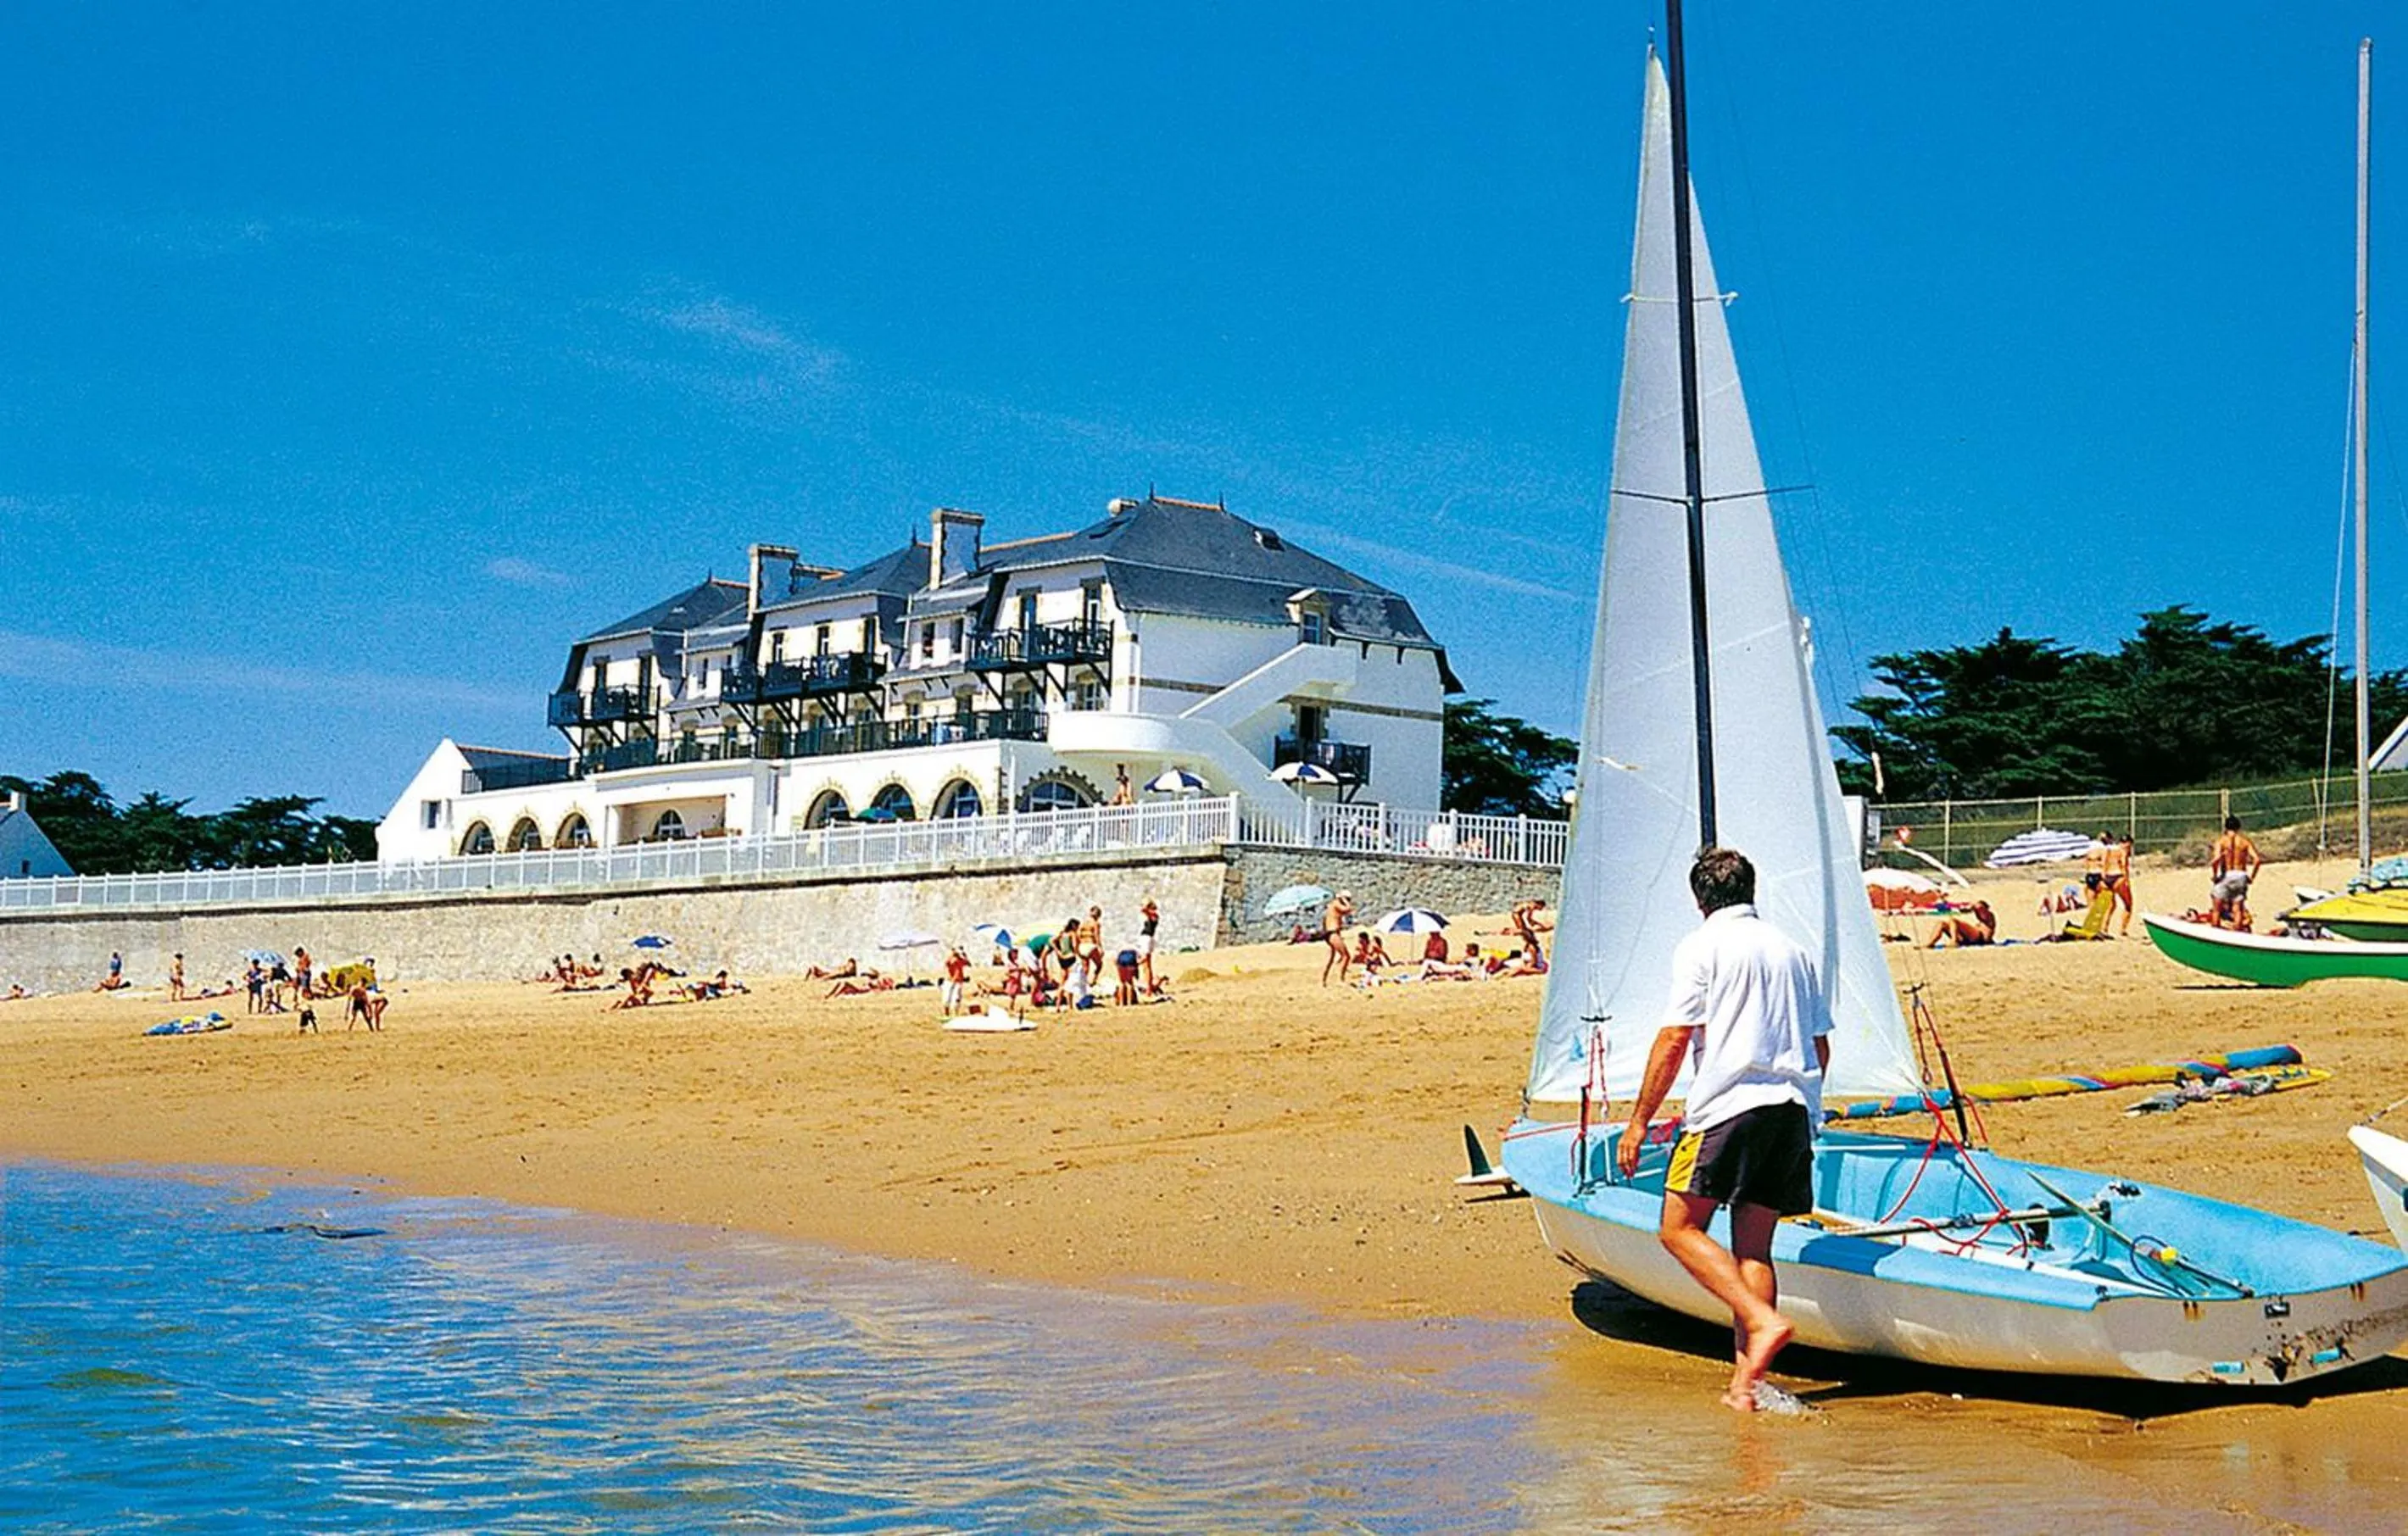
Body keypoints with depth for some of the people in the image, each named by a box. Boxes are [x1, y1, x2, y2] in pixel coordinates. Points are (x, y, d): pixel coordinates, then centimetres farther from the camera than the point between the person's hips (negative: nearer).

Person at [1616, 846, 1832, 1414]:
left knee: (1680, 1228, 1)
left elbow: (1674, 1039, -6)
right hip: (1794, 1109, 6)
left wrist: (1639, 1120, -2)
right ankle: (1747, 1381, 1)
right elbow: (1821, 1046, 20)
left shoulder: (1702, 946, 0)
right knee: (1754, 1244, 7)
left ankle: (1761, 1322, -16)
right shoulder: (1793, 950, 18)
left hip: (1729, 1106, -6)